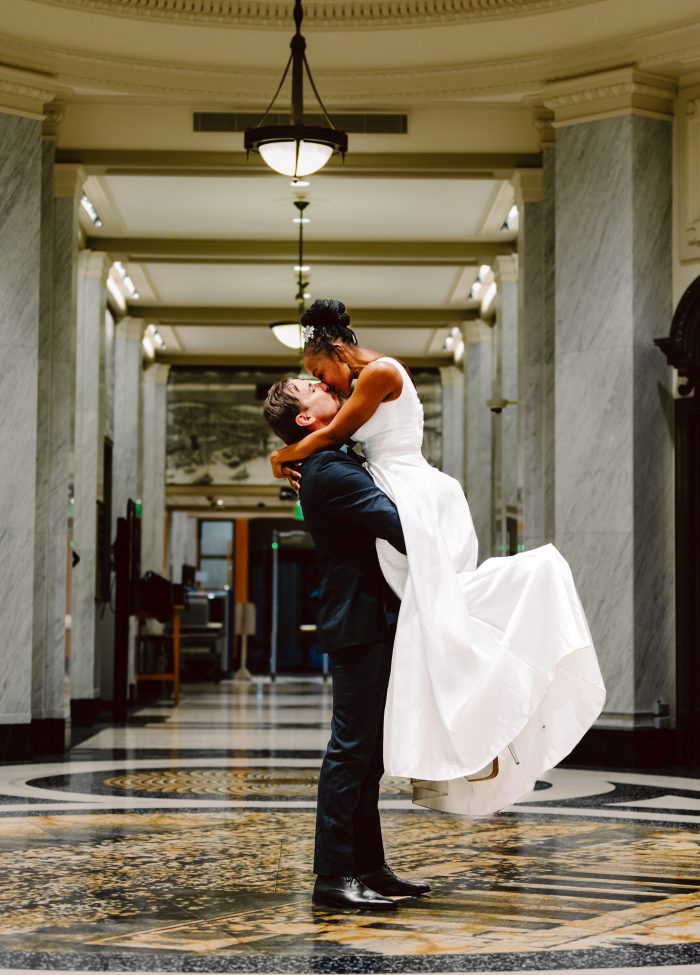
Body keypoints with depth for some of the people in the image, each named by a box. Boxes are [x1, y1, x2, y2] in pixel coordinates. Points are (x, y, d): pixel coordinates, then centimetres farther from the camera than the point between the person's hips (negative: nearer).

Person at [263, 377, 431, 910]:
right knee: (353, 747, -8)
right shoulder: (330, 471, -15)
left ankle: (368, 865, 20)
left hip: (372, 621, 10)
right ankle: (334, 876, -4)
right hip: (360, 623, -10)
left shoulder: (337, 464, 18)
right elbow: (396, 524, -22)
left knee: (367, 751, 13)